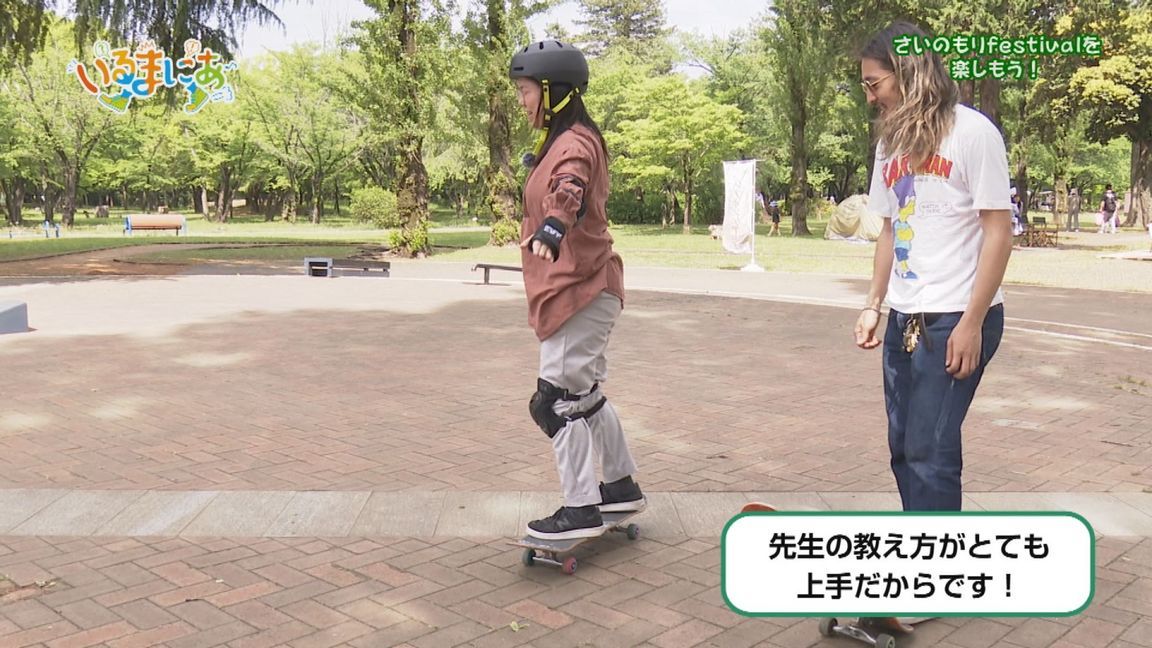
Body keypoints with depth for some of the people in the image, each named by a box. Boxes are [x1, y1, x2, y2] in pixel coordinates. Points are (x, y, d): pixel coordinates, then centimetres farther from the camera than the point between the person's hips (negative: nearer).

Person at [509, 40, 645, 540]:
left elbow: (571, 188, -38)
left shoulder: (574, 143, -16)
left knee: (558, 399, -7)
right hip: (576, 289, 11)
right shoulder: (561, 141, 16)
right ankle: (621, 485, 30)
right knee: (583, 393, 19)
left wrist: (551, 227, -55)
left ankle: (581, 510, 0)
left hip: (579, 291, -11)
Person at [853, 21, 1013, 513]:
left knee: (928, 451, -8)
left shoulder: (972, 131, -8)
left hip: (956, 319, -7)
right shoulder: (891, 142, 12)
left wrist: (971, 323, -14)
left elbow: (999, 231, -10)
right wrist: (873, 305, 11)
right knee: (903, 448, 10)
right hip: (904, 320, 7)